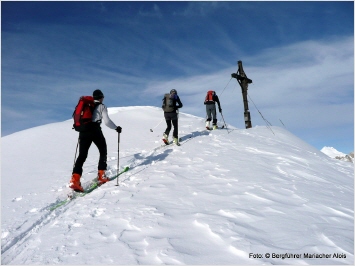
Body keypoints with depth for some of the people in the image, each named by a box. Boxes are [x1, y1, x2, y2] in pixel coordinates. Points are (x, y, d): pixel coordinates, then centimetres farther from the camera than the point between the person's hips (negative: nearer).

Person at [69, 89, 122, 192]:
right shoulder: (102, 106, 5)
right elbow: (107, 121, -6)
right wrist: (116, 128, 8)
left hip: (83, 131, 4)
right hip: (95, 130, -4)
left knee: (82, 155, 1)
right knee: (103, 151, 16)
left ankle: (75, 179, -16)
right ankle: (101, 176, 12)